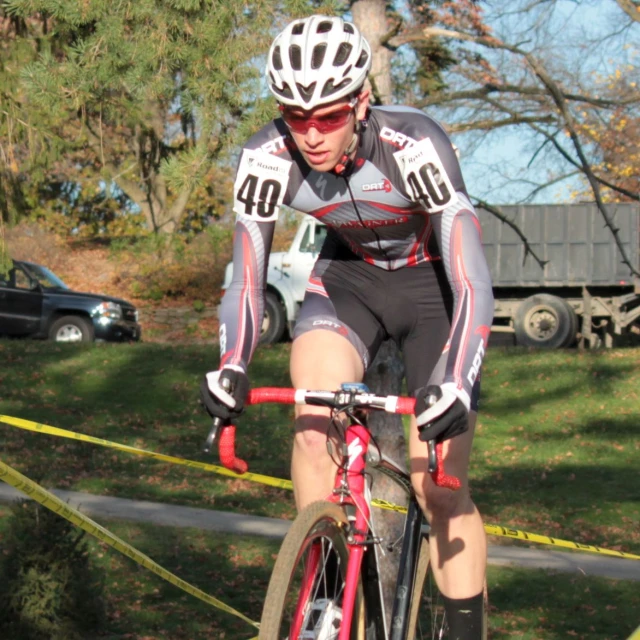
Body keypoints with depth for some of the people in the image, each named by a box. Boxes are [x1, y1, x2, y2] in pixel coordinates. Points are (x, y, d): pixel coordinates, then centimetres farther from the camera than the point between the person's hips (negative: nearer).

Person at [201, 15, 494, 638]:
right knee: (313, 423, -25)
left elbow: (471, 283, -38)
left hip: (432, 284, -2)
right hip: (348, 276, 3)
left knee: (440, 488, -6)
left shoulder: (413, 144, -35)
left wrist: (454, 383, -52)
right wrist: (230, 366, -36)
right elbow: (246, 275, -18)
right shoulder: (268, 157, -25)